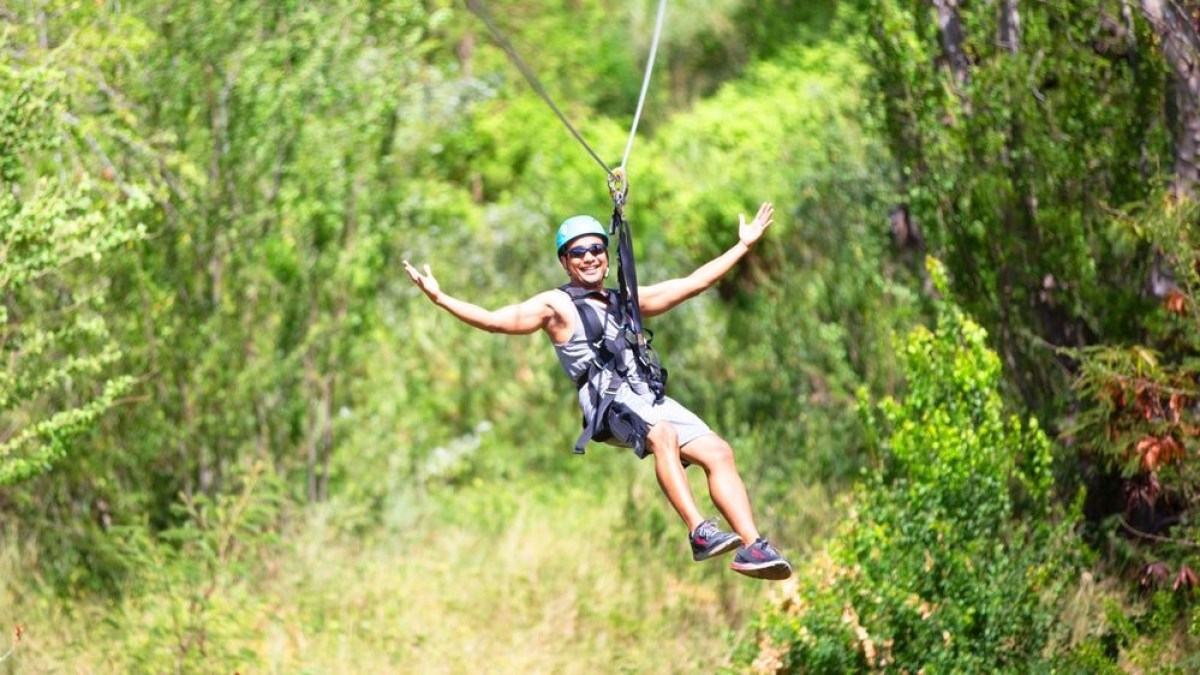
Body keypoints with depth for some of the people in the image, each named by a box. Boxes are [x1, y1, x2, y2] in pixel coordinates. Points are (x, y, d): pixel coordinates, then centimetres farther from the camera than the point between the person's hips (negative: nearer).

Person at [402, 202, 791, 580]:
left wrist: (744, 246, 33)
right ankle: (699, 533, -43)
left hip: (650, 399, 6)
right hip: (606, 401, -6)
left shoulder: (627, 300, 28)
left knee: (718, 452, -12)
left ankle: (752, 547, -19)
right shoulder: (556, 305, 12)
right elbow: (494, 320, 2)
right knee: (661, 434, -35)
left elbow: (694, 283, 33)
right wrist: (440, 298, -8)